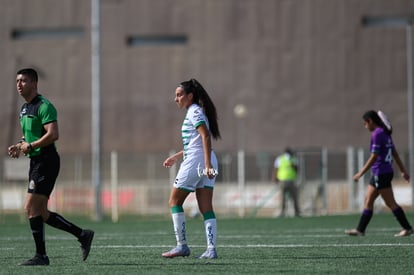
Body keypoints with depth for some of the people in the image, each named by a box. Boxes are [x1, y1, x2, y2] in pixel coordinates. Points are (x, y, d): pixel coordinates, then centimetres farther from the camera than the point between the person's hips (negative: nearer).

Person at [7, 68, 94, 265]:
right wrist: (20, 145, 10)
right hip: (35, 161, 10)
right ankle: (82, 235, 17)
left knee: (31, 208, -12)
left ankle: (41, 256, -5)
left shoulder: (44, 106, -13)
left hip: (46, 160, -10)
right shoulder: (24, 108, 17)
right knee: (41, 213, 9)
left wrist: (30, 146, -18)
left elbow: (53, 134, -23)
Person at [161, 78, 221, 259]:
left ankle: (182, 246, 0)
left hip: (194, 162, -9)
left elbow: (206, 136, -20)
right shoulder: (196, 112, 20)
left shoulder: (194, 112, -9)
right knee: (206, 208, 2)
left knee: (175, 202, 2)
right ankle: (211, 249, -6)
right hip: (206, 164, 9)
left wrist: (207, 164, -28)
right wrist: (176, 157, 31)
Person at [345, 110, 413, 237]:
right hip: (379, 174, 10)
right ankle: (360, 230, 13)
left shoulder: (377, 134, -15)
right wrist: (403, 170, 22)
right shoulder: (385, 133, 13)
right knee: (368, 201, 11)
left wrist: (361, 173, -16)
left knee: (391, 203, -5)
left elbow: (374, 157, -19)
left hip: (381, 173, -10)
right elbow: (395, 153, 18)